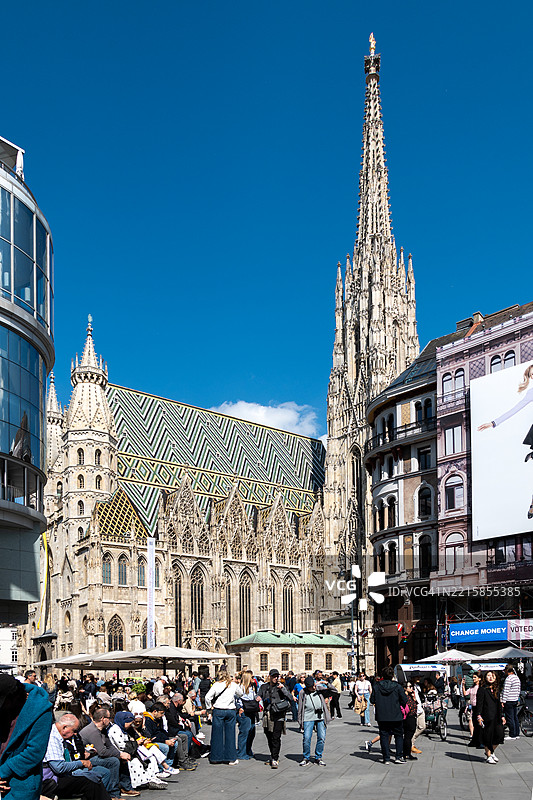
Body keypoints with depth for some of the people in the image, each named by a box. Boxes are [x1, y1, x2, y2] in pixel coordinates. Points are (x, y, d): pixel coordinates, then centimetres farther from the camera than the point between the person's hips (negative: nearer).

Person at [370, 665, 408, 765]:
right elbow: (404, 701, -5)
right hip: (396, 716, -1)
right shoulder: (397, 686, -8)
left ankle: (386, 758, 7)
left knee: (384, 736, 8)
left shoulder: (376, 686, -5)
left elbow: (372, 700, 0)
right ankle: (399, 756, 8)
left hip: (381, 716, 1)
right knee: (398, 735, 13)